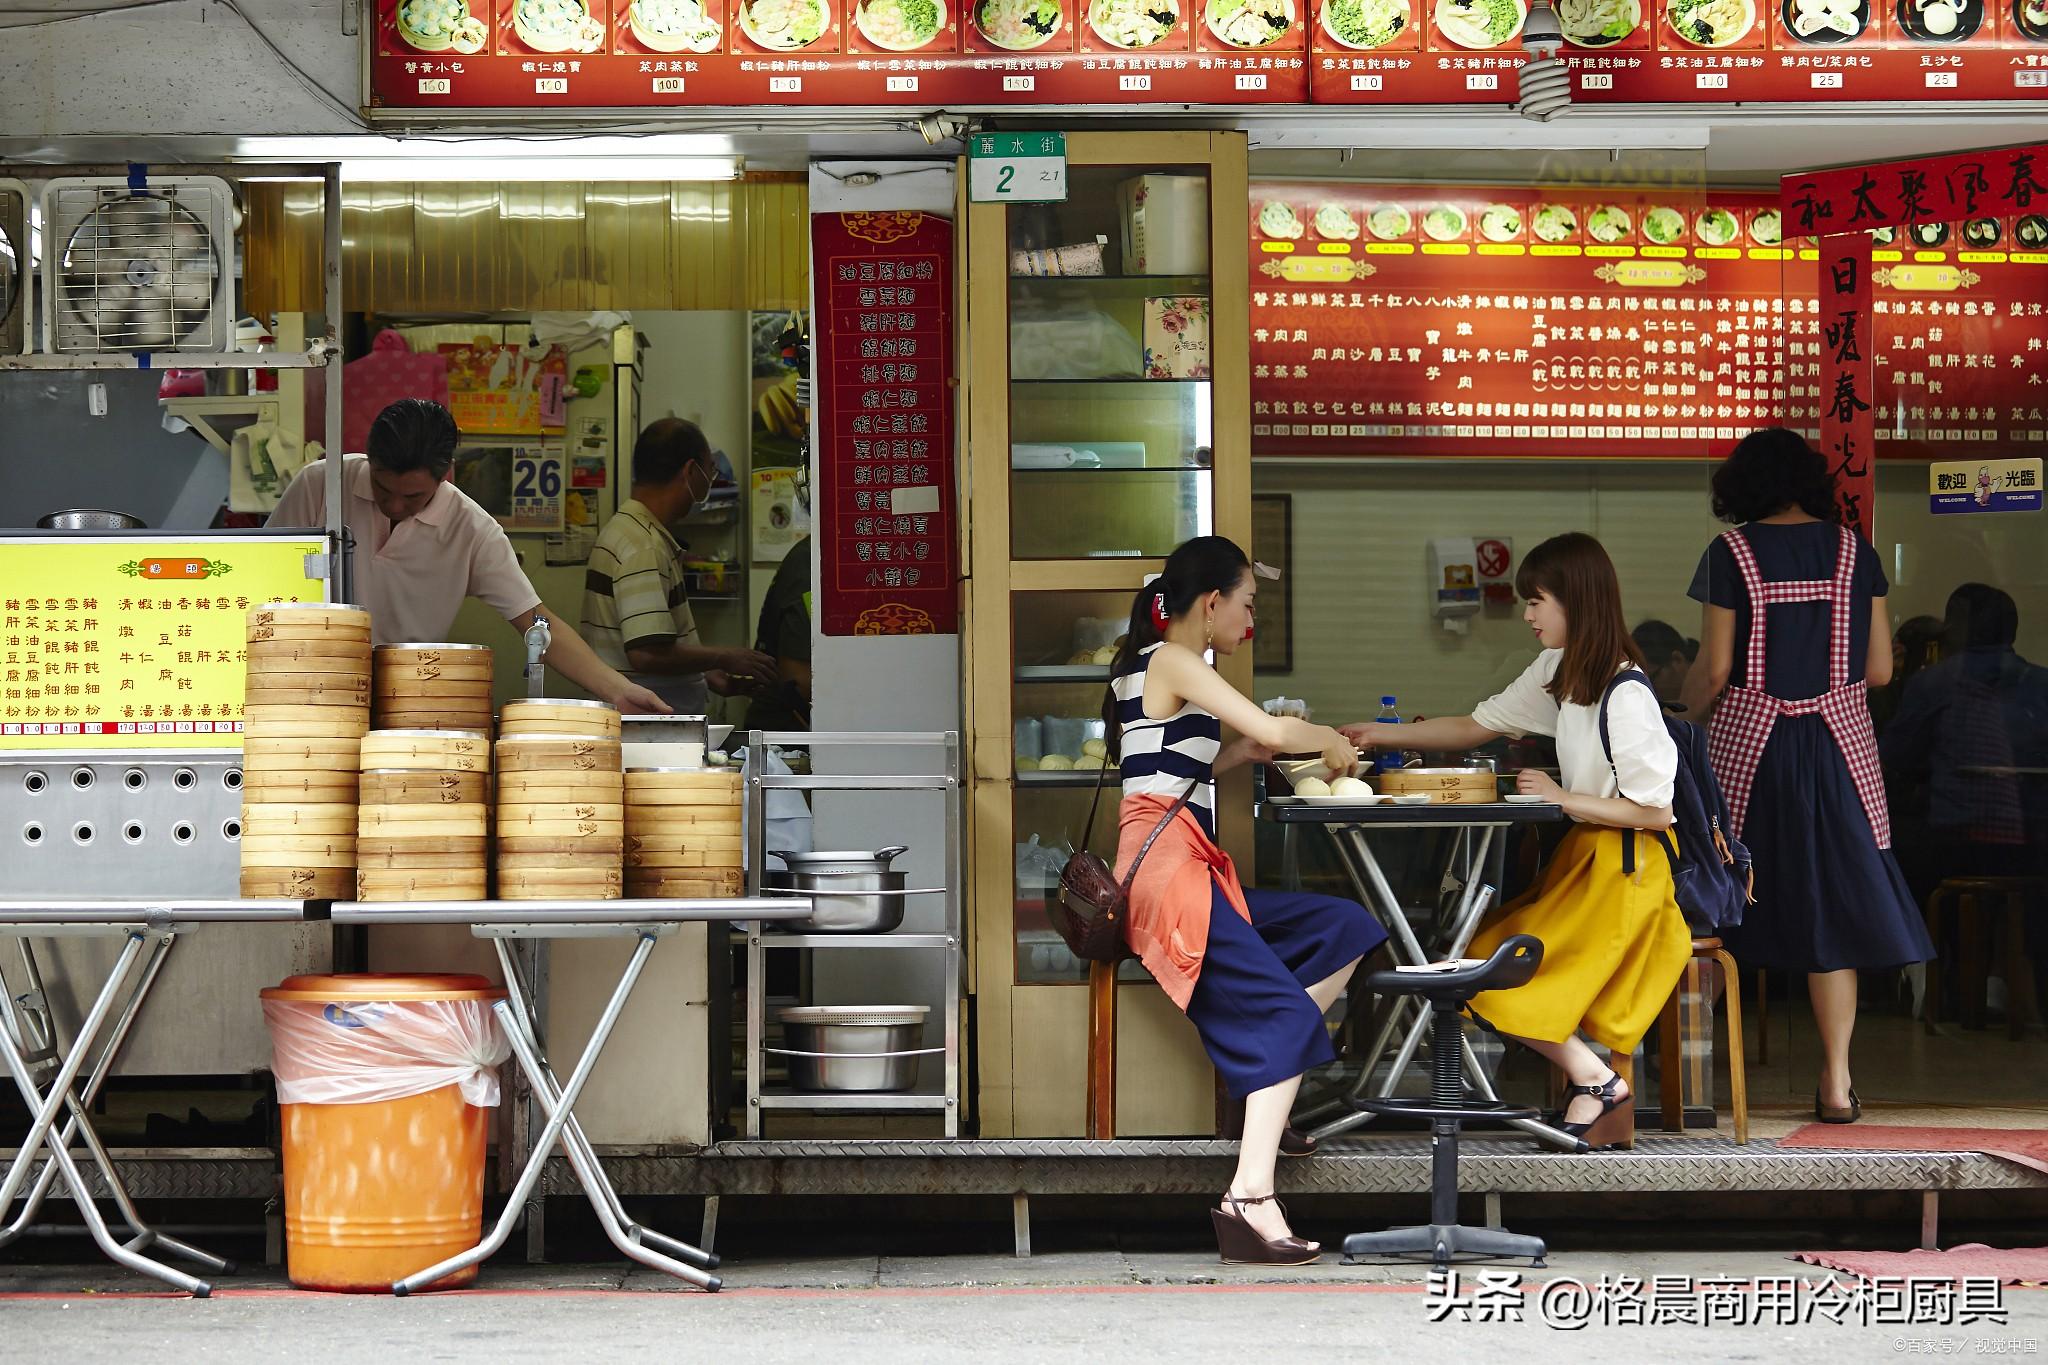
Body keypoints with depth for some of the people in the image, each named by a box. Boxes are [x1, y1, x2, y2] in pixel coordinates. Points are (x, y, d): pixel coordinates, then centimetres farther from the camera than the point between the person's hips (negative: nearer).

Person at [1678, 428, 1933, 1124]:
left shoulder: (1731, 553, -5)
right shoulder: (1853, 549, 3)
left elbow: (1713, 674, -6)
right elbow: (1879, 670, 4)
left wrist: (1685, 712, 15)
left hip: (1749, 743, -2)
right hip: (1838, 741, 2)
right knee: (1834, 897, 5)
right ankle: (1836, 1081, 2)